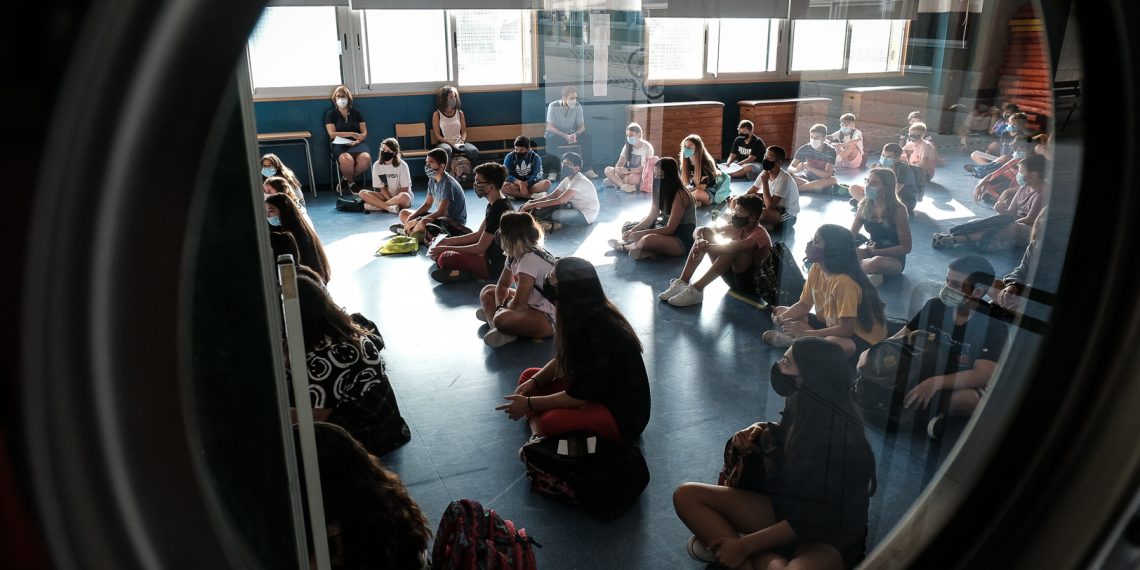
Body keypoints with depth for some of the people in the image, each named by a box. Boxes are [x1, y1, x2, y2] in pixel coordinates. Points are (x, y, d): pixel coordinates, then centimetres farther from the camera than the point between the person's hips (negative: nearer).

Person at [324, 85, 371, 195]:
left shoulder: (356, 112, 16)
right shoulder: (330, 114, 10)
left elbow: (364, 132, 9)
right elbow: (332, 134, -2)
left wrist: (357, 141, -13)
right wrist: (352, 134, -8)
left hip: (356, 143, 2)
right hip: (339, 144, -2)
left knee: (366, 159, -35)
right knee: (347, 160, -40)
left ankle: (346, 180, -5)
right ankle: (351, 182, -5)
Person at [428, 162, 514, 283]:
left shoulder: (498, 209, -23)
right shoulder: (494, 204, 9)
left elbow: (480, 248, -21)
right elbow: (480, 234, 16)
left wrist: (446, 249, -13)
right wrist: (449, 241, 9)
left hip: (495, 264, -11)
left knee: (445, 258, -27)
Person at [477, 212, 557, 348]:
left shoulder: (530, 260, -24)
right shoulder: (515, 255, 5)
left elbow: (518, 303, -25)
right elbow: (502, 285, 15)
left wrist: (502, 311, -5)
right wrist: (499, 308, -3)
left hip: (548, 319, -11)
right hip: (531, 305, 11)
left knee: (502, 320, -37)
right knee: (487, 291, 15)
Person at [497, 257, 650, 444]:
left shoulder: (599, 331, -29)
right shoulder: (584, 315, -3)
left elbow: (580, 396, -23)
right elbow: (562, 360, 13)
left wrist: (529, 404, -15)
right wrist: (533, 382, -4)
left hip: (623, 414, -10)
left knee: (552, 421, -34)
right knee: (528, 375, 5)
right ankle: (537, 437, -10)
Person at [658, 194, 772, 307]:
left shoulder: (759, 234, -18)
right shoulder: (738, 228, 4)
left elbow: (736, 246, -41)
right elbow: (700, 230, -1)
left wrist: (706, 247, -37)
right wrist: (700, 240, -25)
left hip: (752, 282, -7)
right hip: (734, 276, 7)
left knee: (734, 248, -35)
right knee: (706, 232, -4)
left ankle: (696, 290, -35)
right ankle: (683, 282, -17)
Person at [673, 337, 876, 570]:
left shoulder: (840, 434, -25)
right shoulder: (802, 404, -4)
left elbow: (811, 518, -23)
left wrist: (745, 545, -20)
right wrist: (758, 430, -1)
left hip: (828, 534, -8)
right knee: (687, 495, -7)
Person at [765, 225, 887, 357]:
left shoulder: (843, 281, -30)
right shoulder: (816, 269, -6)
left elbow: (846, 330, -29)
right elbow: (803, 305, 4)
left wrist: (804, 333, -27)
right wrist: (782, 318, -16)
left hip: (863, 336, -8)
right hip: (831, 325, 8)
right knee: (779, 312, 2)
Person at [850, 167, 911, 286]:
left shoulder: (898, 210, -18)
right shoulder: (864, 205, -4)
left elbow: (906, 247, -15)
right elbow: (852, 233, 6)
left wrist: (876, 252, -18)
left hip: (894, 259, -4)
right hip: (871, 251, 5)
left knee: (877, 262, -40)